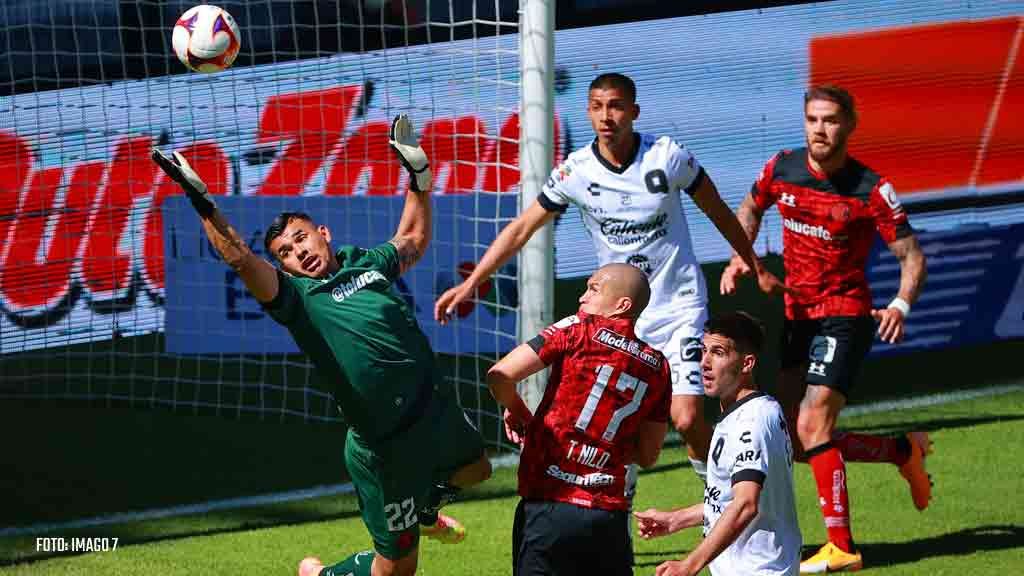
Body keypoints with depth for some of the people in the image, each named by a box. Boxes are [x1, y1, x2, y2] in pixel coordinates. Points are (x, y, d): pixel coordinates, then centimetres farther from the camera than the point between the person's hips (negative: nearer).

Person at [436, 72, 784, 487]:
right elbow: (521, 228, 2)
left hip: (680, 305, -2)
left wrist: (757, 270, 12)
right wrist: (470, 284, -3)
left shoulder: (667, 156, -11)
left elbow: (719, 213, 4)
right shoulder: (576, 171, -7)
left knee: (687, 420, -13)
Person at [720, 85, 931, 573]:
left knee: (811, 426, -19)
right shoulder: (780, 170, -2)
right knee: (799, 443, 8)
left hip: (845, 316, -6)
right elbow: (750, 209, 20)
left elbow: (912, 256, -11)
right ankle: (905, 452, 29)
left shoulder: (871, 190, -15)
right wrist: (739, 257, 4)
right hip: (796, 314, 6)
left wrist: (901, 304, -29)